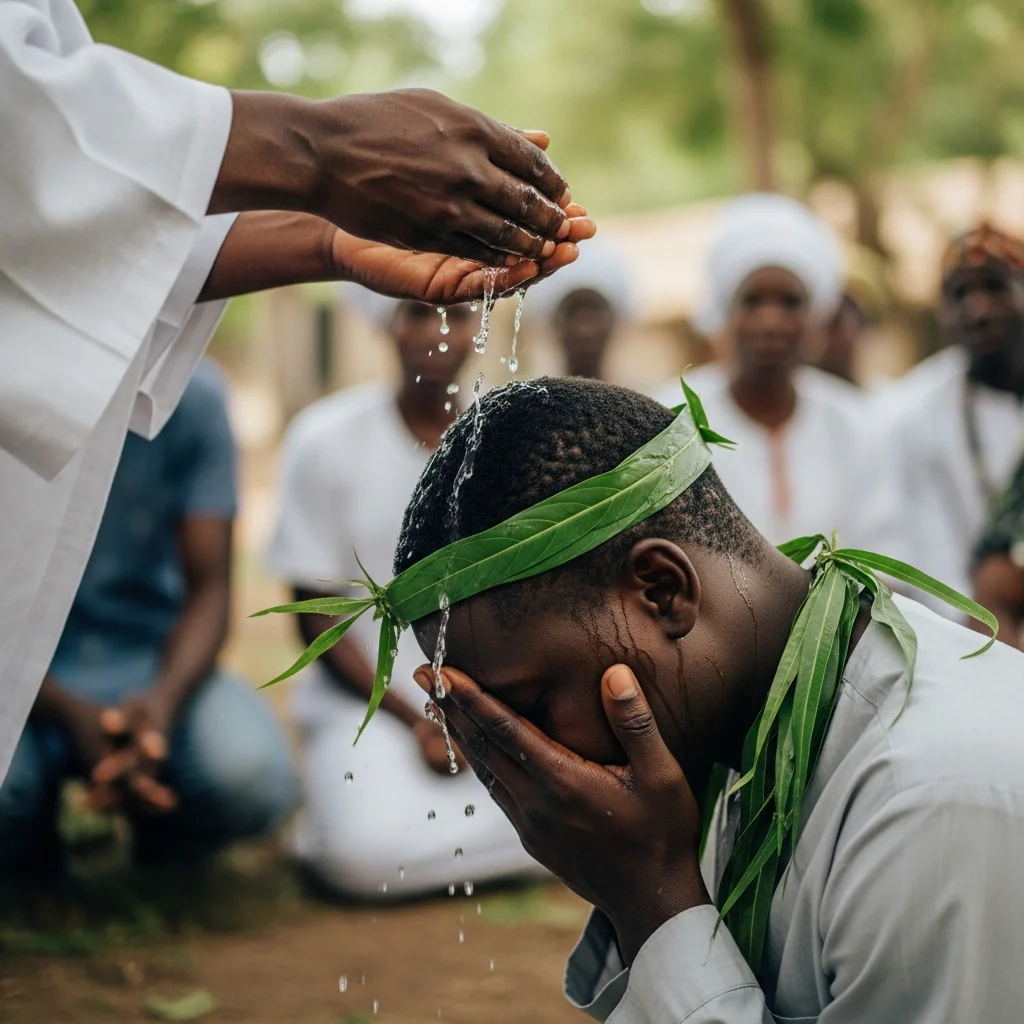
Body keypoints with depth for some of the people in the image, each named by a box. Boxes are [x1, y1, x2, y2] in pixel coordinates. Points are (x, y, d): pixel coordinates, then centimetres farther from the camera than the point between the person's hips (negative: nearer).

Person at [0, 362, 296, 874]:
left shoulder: (192, 394, -9)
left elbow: (208, 588, -7)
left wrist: (164, 697, -28)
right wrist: (69, 714, -30)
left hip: (149, 659, 1)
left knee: (251, 779, -30)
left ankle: (163, 826, 9)